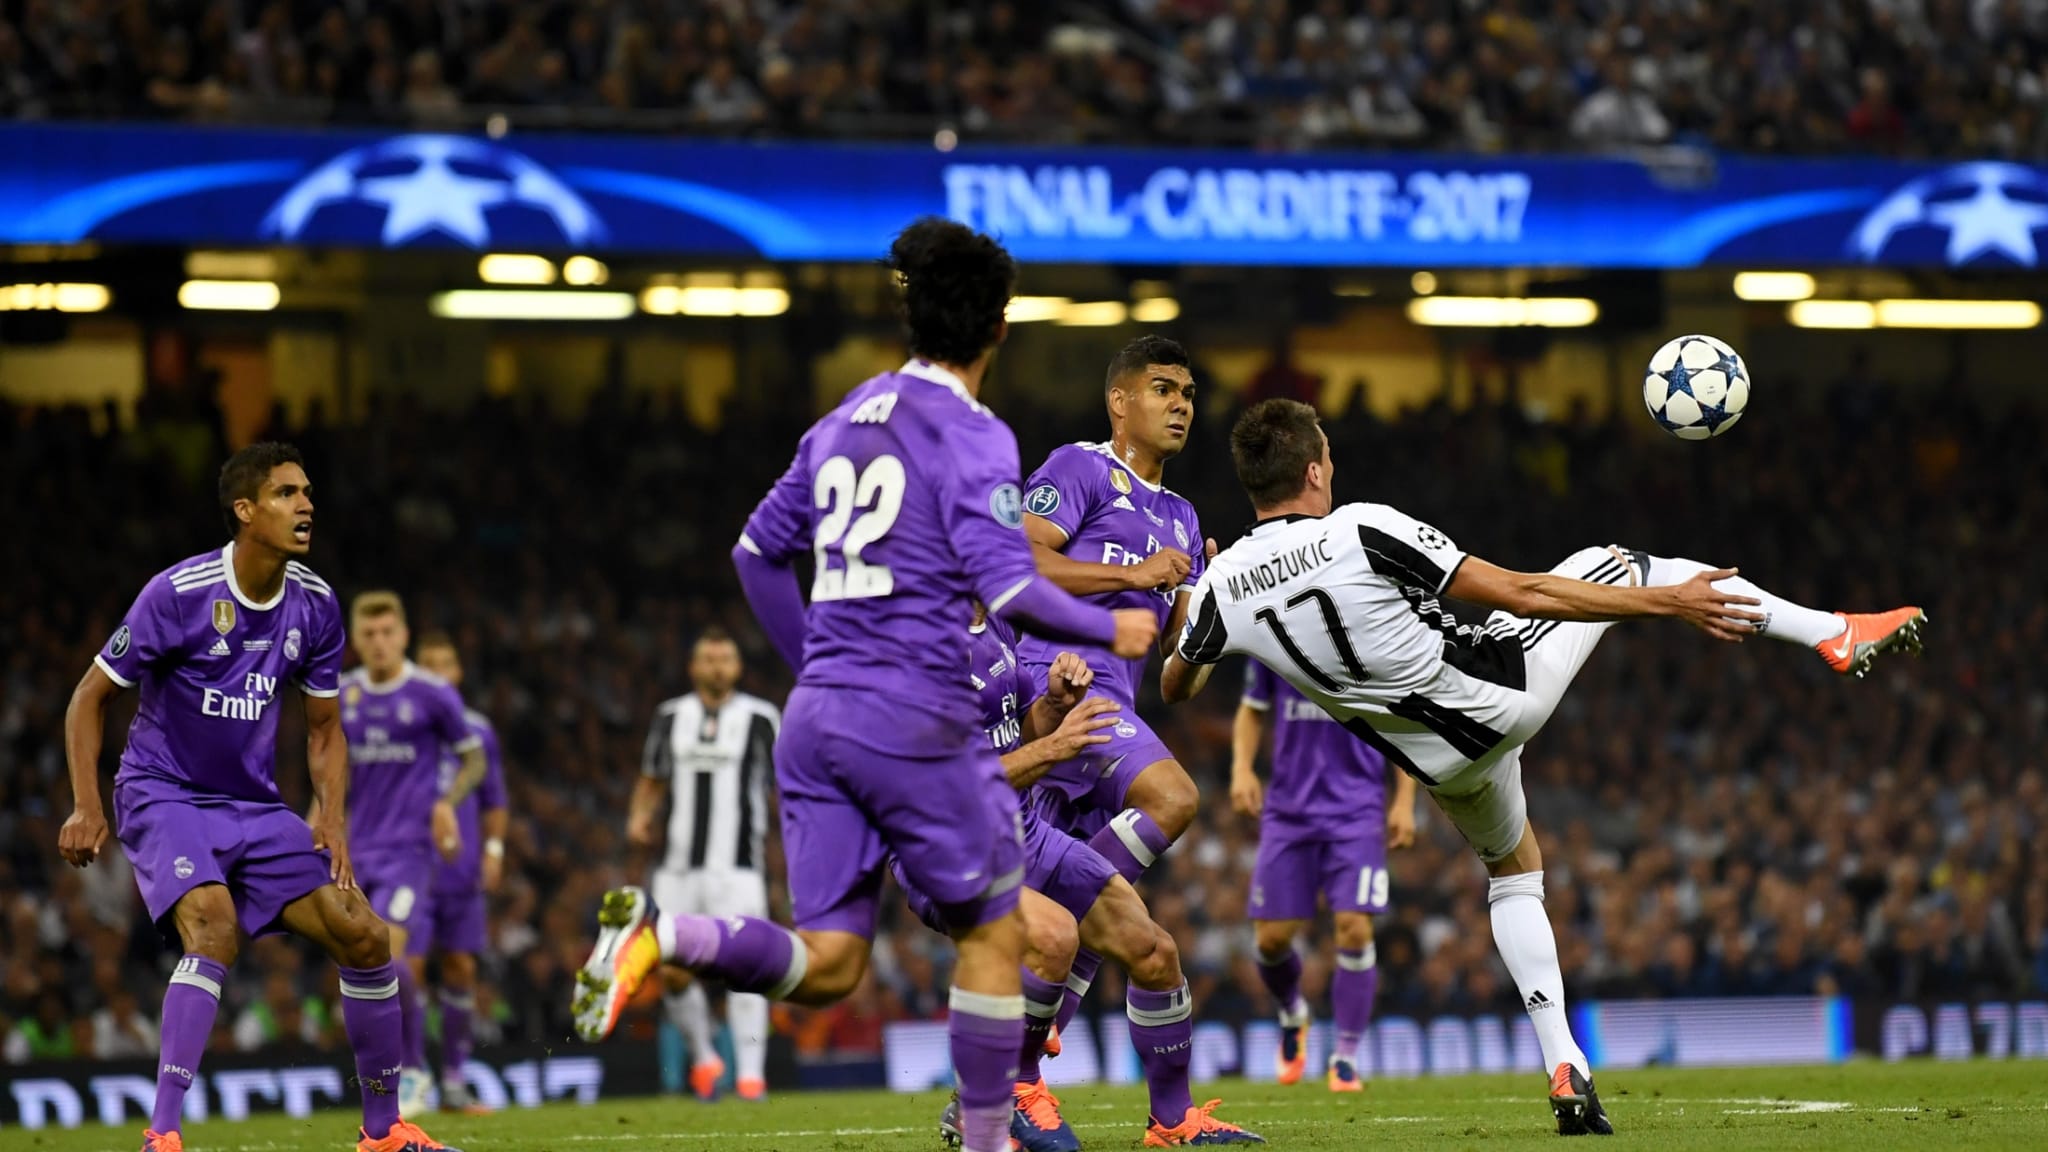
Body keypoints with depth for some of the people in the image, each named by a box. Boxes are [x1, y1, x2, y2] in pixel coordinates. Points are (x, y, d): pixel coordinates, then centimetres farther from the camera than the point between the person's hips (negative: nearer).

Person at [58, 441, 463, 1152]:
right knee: (214, 925, -32)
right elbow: (91, 697, -7)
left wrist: (331, 820, -4)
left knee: (365, 936, -3)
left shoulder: (315, 605, 0)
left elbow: (324, 728, 11)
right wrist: (86, 807, -16)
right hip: (163, 795, -6)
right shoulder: (179, 593, -16)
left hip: (255, 808, 6)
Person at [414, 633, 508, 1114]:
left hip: (462, 872, 3)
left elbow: (494, 801, 17)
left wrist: (494, 849, 4)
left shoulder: (477, 730, 9)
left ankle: (455, 1081, 12)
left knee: (460, 968, 5)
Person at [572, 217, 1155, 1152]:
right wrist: (1111, 631, 0)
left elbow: (758, 552, 22)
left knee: (827, 964, 3)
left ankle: (661, 935, -20)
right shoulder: (971, 436, -7)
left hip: (817, 715, 6)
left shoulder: (848, 420, 15)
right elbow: (1008, 588, -16)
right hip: (914, 717, -6)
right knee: (992, 933, 10)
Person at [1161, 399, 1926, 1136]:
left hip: (1441, 763, 5)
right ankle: (1836, 635, 14)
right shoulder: (1362, 532, -24)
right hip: (1507, 688, -5)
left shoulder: (1222, 585, -10)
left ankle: (1564, 1068, 16)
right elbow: (1518, 593, -20)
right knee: (1616, 566, 15)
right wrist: (1667, 604, -14)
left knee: (1513, 872, 30)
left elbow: (1174, 687, 9)